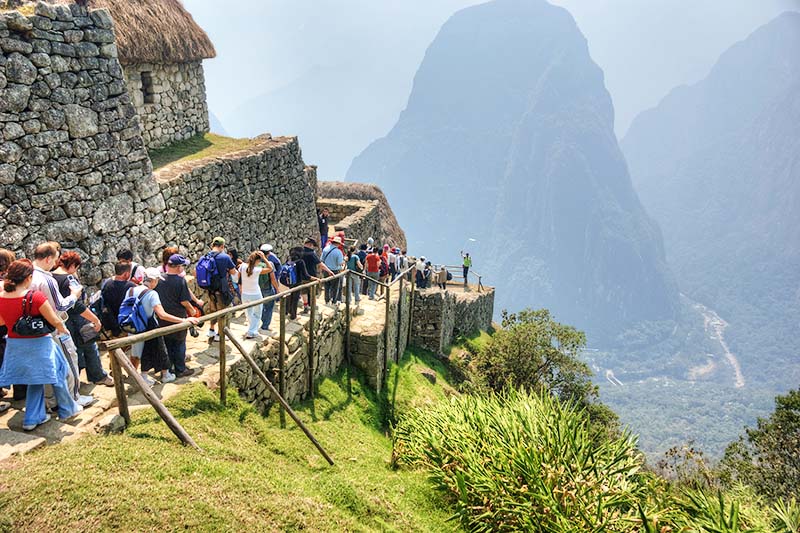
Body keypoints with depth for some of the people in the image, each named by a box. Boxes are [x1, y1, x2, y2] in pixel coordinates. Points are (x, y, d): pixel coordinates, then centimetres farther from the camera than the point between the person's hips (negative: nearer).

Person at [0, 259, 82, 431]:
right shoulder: (36, 296, -23)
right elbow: (55, 321, -15)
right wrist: (63, 330, 5)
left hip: (15, 345, 5)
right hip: (39, 344, -5)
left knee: (35, 380, 21)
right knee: (57, 374, 16)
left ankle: (32, 418, 24)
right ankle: (67, 410, 31)